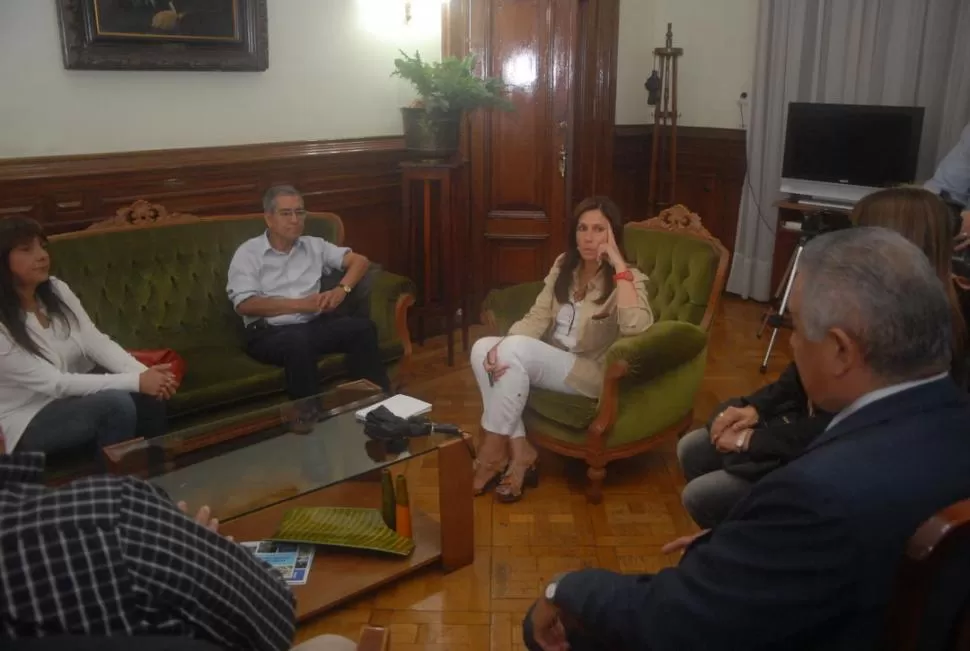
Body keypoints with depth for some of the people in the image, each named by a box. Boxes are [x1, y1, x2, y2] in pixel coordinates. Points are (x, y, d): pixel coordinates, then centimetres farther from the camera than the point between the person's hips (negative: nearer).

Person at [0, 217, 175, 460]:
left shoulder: (57, 290, -2)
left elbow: (96, 342, -8)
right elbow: (54, 382, -26)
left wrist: (144, 372, -27)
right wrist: (136, 381, -33)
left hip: (75, 393, 6)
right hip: (30, 423, -6)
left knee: (149, 394, -19)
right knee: (116, 402, -31)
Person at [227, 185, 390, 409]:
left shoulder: (314, 245, 16)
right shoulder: (248, 253, 3)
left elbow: (359, 260, 15)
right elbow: (244, 304, -9)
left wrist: (342, 290, -6)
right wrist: (301, 304, -15)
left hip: (314, 324, 4)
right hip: (268, 333, -4)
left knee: (363, 327, -24)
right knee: (300, 341, -39)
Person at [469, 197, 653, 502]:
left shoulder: (627, 279, -13)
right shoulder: (564, 266, 5)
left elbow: (636, 328, -33)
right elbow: (537, 317, 1)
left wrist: (618, 265, -28)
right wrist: (502, 345, -18)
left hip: (591, 373, -6)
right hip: (549, 362, 6)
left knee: (516, 350, -30)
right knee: (483, 349, -19)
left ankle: (492, 453, -16)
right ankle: (519, 452, -17)